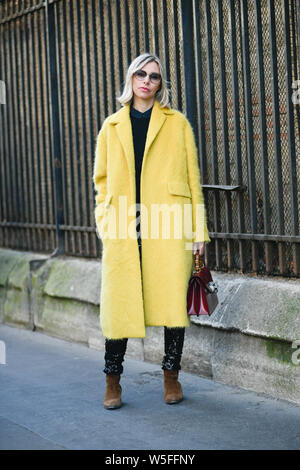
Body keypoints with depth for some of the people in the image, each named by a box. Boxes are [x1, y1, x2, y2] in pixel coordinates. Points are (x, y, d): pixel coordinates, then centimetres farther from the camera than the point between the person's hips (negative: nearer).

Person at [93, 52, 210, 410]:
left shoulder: (177, 123, 10)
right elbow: (102, 179, 17)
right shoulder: (112, 126, 15)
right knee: (118, 302, -2)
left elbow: (192, 177, 8)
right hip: (124, 226, 1)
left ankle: (171, 376, 14)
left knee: (172, 299, -3)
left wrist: (198, 229, 1)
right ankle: (113, 382, 11)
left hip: (169, 224, -1)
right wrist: (104, 222, 4)